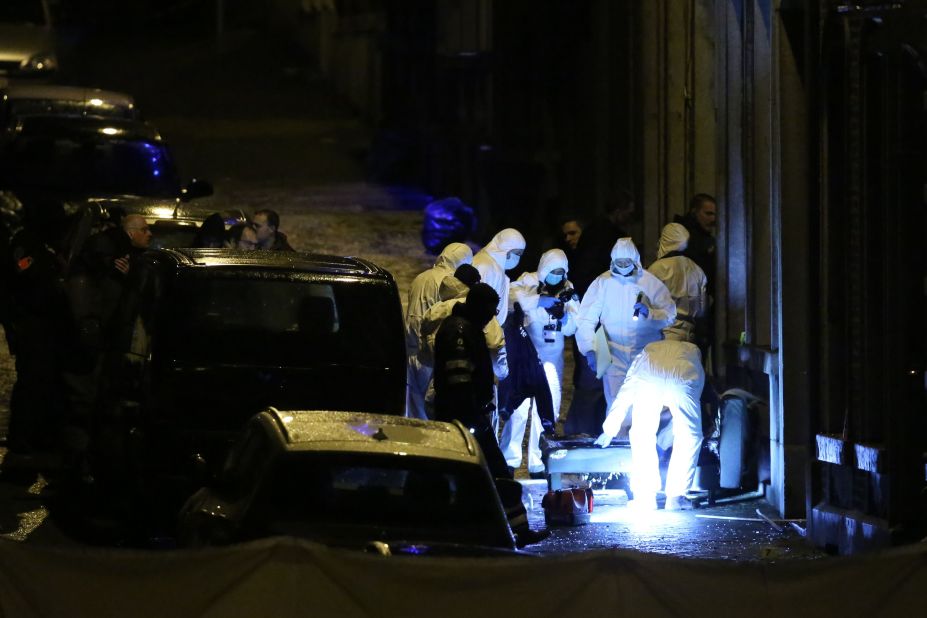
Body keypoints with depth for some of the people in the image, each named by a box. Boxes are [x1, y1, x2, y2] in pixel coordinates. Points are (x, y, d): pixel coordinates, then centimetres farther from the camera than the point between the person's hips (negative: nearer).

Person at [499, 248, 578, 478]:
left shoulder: (568, 291, 6)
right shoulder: (529, 282, -5)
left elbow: (571, 329, 2)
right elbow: (514, 295, -27)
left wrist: (564, 315, -18)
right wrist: (540, 300, -32)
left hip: (551, 357, 4)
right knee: (519, 407, -9)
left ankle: (537, 464, 12)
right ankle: (509, 459, 0)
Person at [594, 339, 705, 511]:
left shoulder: (649, 349, 42)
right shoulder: (693, 350, 42)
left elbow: (625, 392, 44)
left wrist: (609, 431, 52)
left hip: (647, 381, 1)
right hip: (683, 381, -1)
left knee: (642, 437, 16)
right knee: (689, 438, 16)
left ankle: (645, 497, 12)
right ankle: (675, 498, 12)